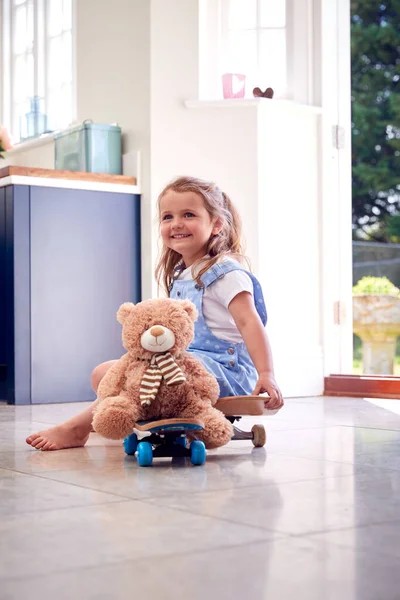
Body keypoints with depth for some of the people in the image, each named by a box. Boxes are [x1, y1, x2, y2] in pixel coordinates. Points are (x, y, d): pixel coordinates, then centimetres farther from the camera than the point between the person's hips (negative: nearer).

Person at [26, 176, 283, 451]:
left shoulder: (225, 271, -8)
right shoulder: (178, 276, 17)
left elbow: (249, 322, -18)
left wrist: (266, 375, -27)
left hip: (222, 368, -9)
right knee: (104, 374, 4)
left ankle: (78, 427, -16)